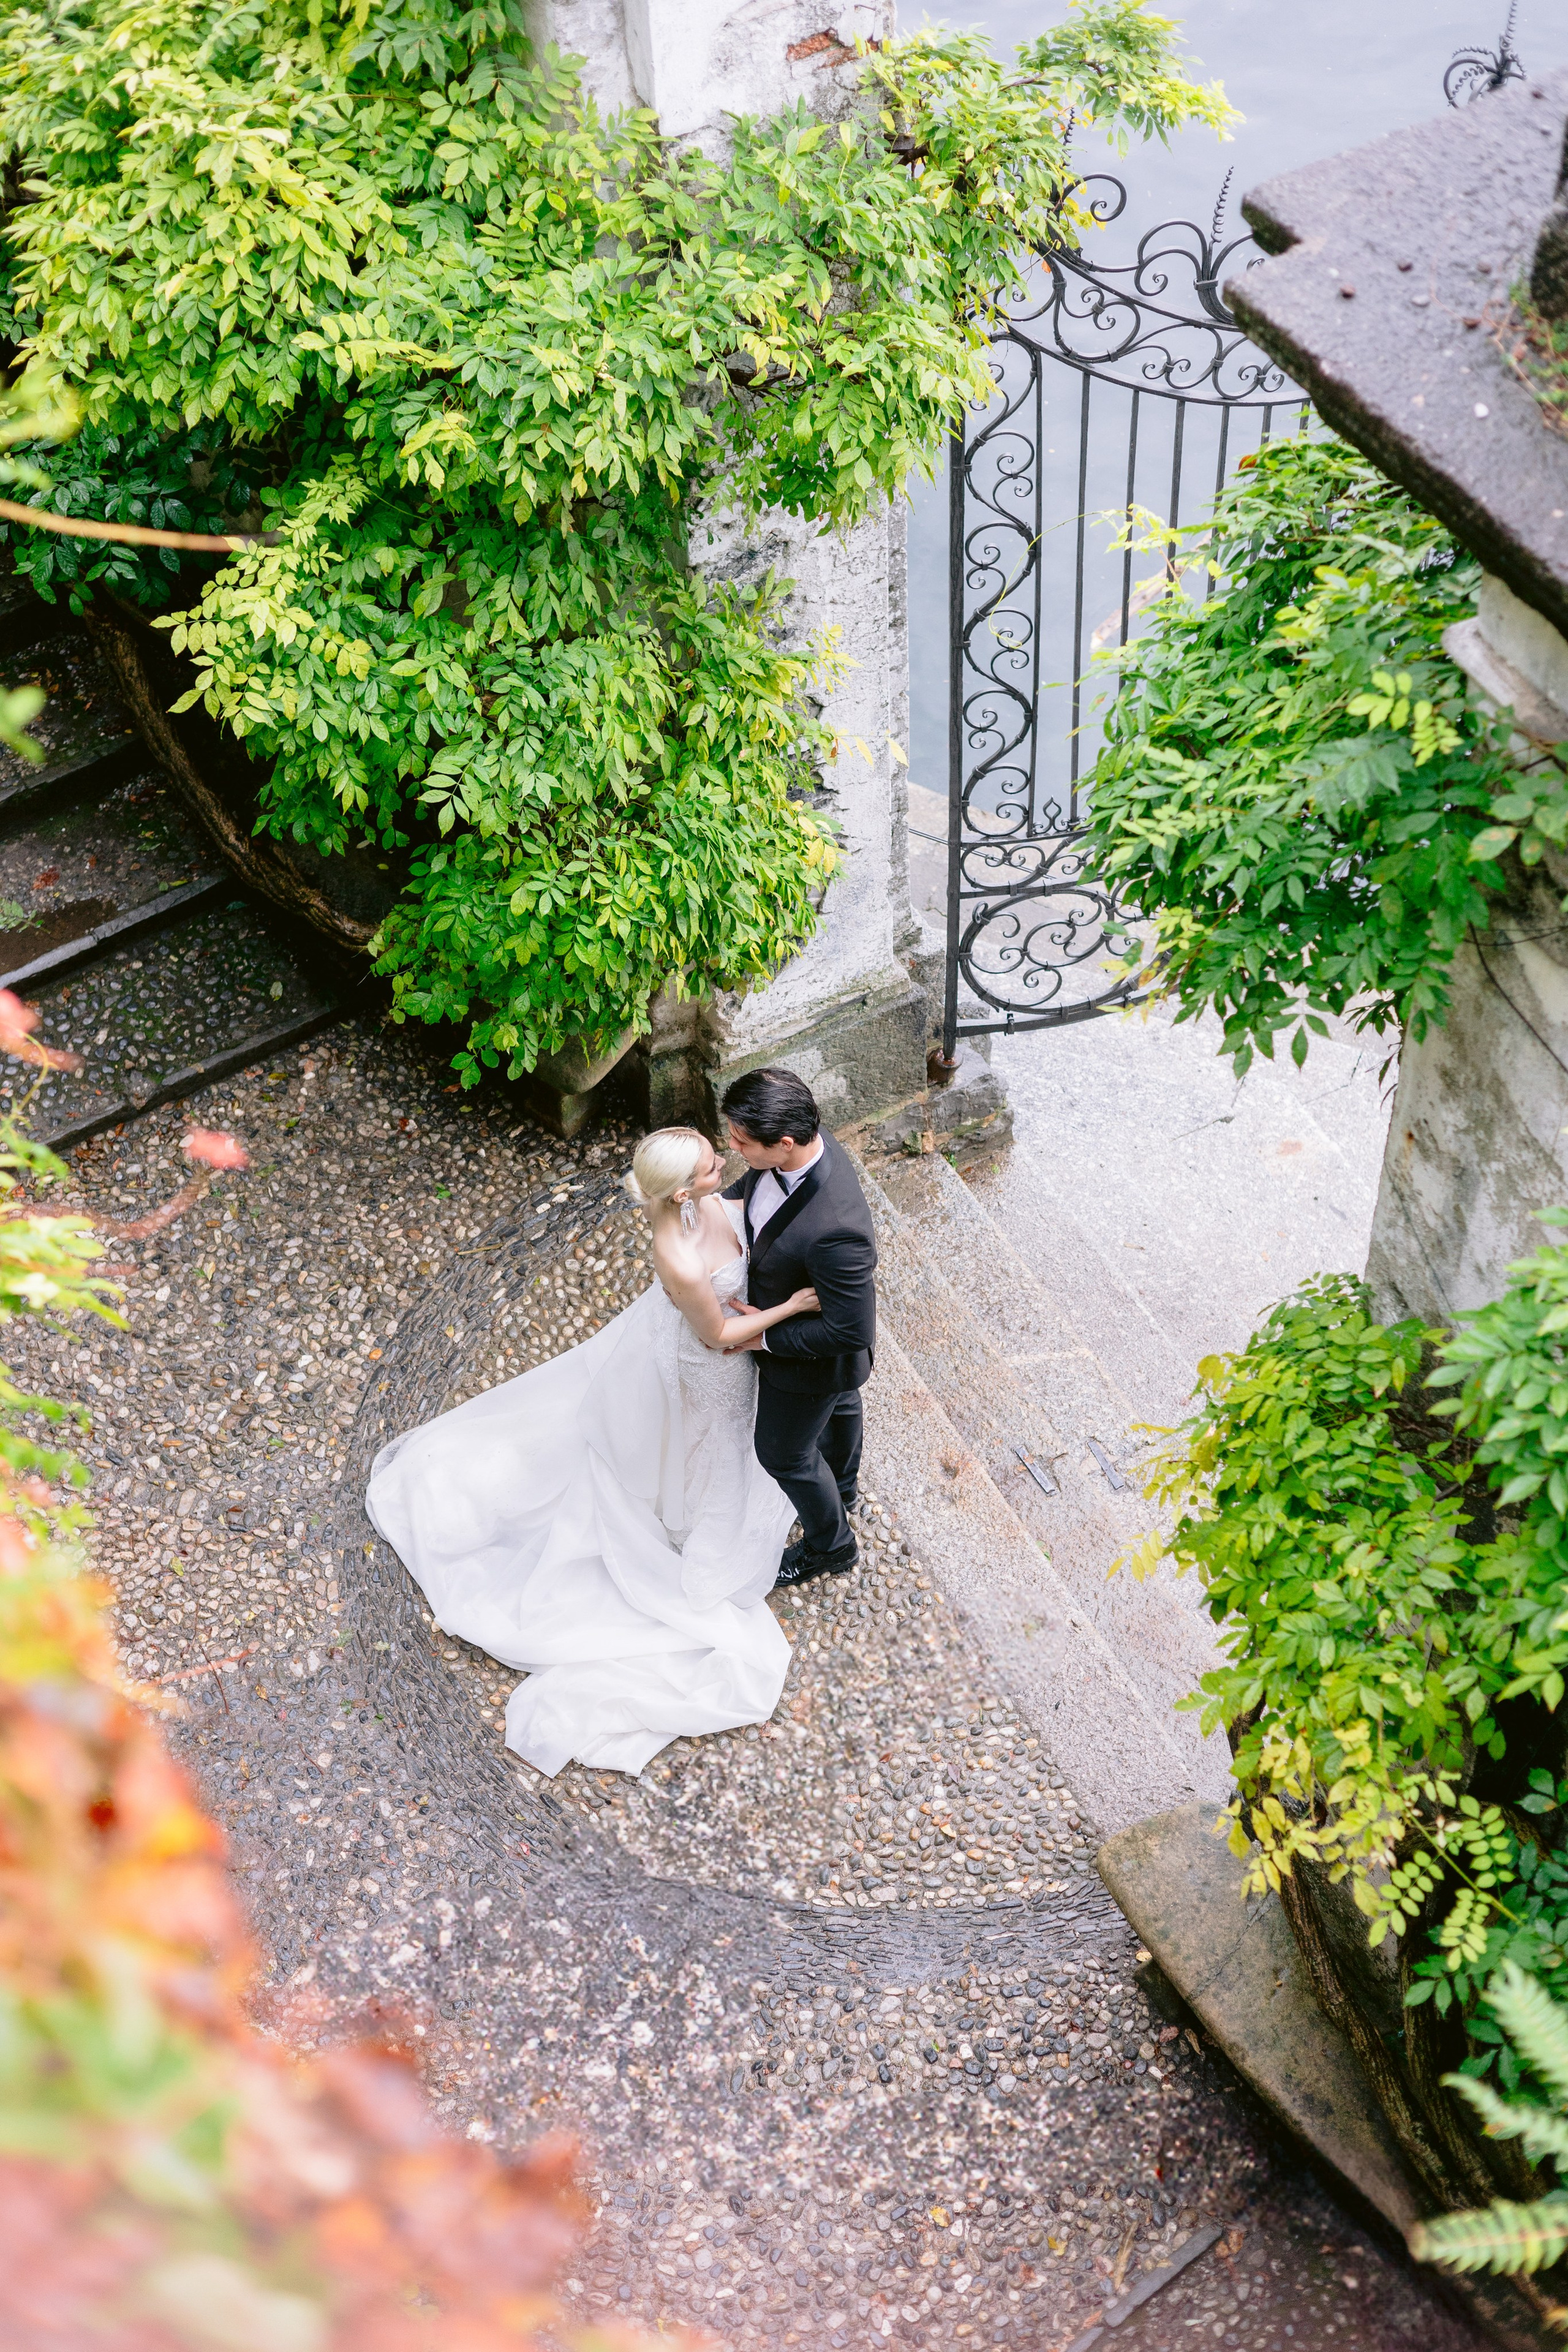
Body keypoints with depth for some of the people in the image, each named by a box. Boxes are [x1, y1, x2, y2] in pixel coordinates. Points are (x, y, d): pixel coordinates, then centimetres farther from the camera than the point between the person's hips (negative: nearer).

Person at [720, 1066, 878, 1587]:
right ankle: (841, 1488, 67)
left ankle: (830, 1546, 49)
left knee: (783, 1452, 20)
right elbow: (749, 1186, 1)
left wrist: (764, 1337, -26)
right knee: (838, 1406, 35)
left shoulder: (834, 1231, -49)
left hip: (809, 1361, -8)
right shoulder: (802, 1142, -24)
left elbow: (851, 1332, -36)